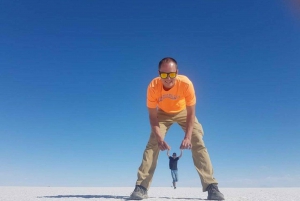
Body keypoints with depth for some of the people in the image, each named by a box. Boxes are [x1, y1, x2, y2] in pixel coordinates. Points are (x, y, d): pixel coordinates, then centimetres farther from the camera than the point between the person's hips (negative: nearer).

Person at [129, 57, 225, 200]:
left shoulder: (186, 83, -36)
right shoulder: (153, 86, -33)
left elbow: (191, 113, -27)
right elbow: (152, 116, -24)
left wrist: (188, 137, -36)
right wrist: (159, 138, -35)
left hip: (184, 112, 0)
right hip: (163, 113, 0)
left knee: (198, 144, -14)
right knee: (152, 144, -15)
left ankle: (211, 186, -7)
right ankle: (141, 187, -10)